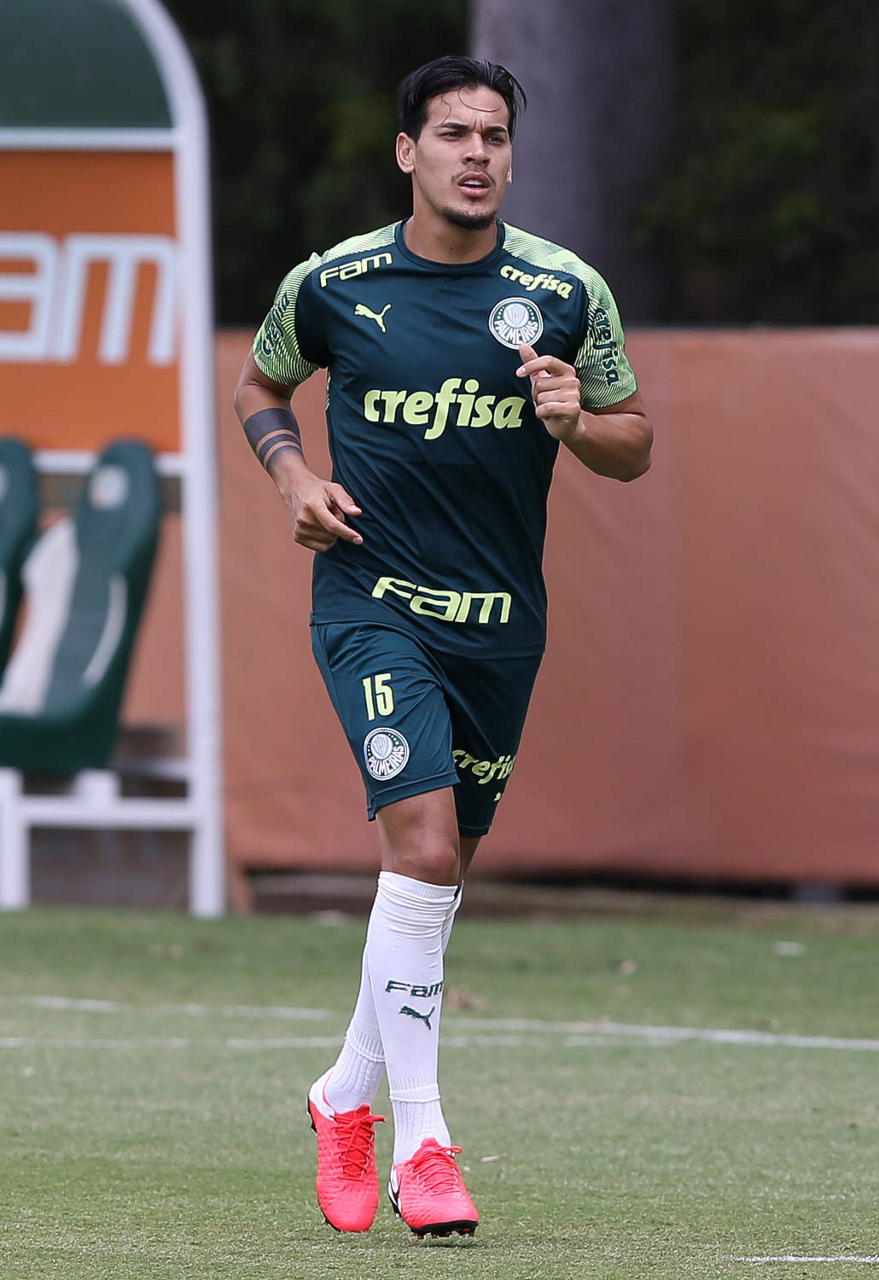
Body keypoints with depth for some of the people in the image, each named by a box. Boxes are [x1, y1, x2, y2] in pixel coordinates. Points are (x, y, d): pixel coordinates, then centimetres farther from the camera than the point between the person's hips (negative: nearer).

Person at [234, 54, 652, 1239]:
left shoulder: (568, 292, -1)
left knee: (442, 867, 12)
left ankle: (349, 1094, 34)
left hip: (502, 616, 3)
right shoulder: (329, 285, -3)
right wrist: (294, 474, -3)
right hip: (372, 598, -3)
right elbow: (260, 385, 16)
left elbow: (635, 442, 7)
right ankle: (419, 1140, -15)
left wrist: (577, 421, -14)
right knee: (424, 843, -19)